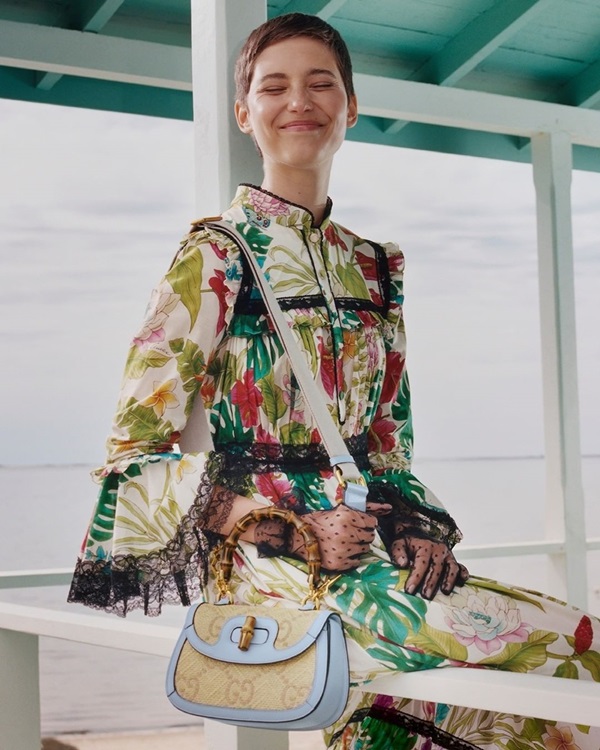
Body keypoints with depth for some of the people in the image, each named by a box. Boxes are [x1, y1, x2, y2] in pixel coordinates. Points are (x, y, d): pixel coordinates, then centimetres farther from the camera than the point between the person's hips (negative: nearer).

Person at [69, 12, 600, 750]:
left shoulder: (374, 268, 15)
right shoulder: (217, 255, -3)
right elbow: (137, 447, -7)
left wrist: (417, 527, -4)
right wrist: (300, 528, -17)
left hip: (361, 548, 6)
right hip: (261, 559, -6)